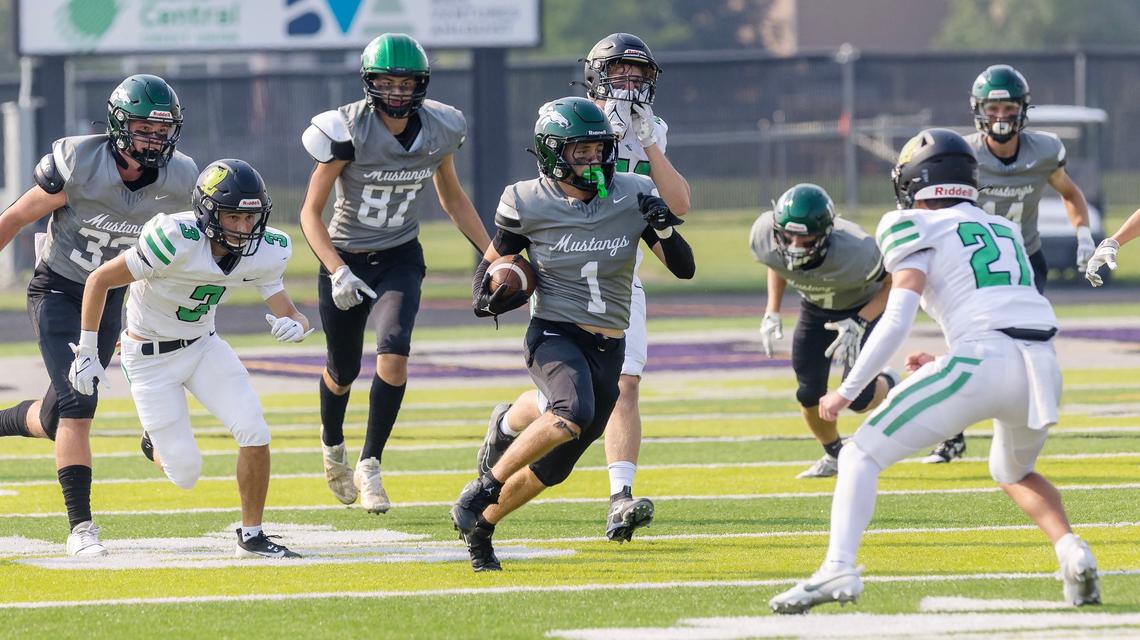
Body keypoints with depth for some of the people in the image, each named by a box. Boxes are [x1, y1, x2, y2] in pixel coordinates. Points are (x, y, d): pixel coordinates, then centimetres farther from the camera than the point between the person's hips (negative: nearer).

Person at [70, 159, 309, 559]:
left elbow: (286, 312, -6)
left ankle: (251, 536, 4)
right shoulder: (177, 241, -30)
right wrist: (87, 353, -15)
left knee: (255, 433, -14)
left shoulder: (263, 252, -13)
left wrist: (294, 326, -32)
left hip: (203, 346, 5)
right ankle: (158, 446, 32)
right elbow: (100, 279, -20)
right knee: (185, 474, -5)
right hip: (150, 357, -5)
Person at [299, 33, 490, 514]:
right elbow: (311, 213, -15)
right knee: (343, 371, 13)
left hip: (400, 261, 2)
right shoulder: (348, 132, -20)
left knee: (393, 355, -23)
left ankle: (370, 468, -14)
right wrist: (337, 272, -26)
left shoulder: (437, 131, -8)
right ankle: (332, 446, 46)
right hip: (347, 258, -2)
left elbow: (453, 199, 10)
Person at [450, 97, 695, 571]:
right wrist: (486, 294, -10)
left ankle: (481, 524, 33)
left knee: (553, 466, 9)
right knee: (572, 413, -35)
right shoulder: (530, 205, -7)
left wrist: (664, 228, -17)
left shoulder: (632, 197, -1)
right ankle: (481, 491, -19)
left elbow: (684, 268, 2)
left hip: (608, 351, 4)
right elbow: (496, 258, 11)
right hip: (555, 335, -4)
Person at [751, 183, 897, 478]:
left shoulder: (853, 252, -43)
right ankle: (834, 456, 28)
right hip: (815, 307, 4)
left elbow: (894, 281, -24)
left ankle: (888, 385, 26)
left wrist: (859, 324, -32)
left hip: (861, 307, -4)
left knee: (857, 397, -12)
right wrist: (772, 312, -7)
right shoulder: (765, 237, -29)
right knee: (809, 394, -1)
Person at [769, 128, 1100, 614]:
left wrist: (847, 391, 3)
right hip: (1043, 366, 6)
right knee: (1014, 473, 34)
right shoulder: (1004, 230, 26)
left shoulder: (919, 231, 7)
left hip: (980, 363, -6)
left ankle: (838, 569, -17)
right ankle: (1070, 551, 8)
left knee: (862, 455, 3)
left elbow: (896, 322, -3)